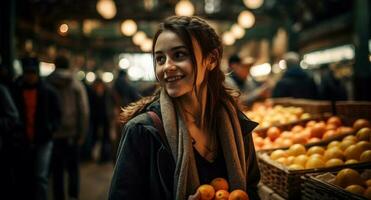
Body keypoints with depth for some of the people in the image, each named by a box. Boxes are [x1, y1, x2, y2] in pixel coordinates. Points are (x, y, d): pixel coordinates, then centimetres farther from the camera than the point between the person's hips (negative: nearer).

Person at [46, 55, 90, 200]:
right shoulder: (77, 85, -2)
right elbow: (84, 111, -6)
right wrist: (82, 133, 0)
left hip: (53, 134, 1)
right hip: (72, 134, -1)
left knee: (57, 170, 11)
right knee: (73, 168, 12)